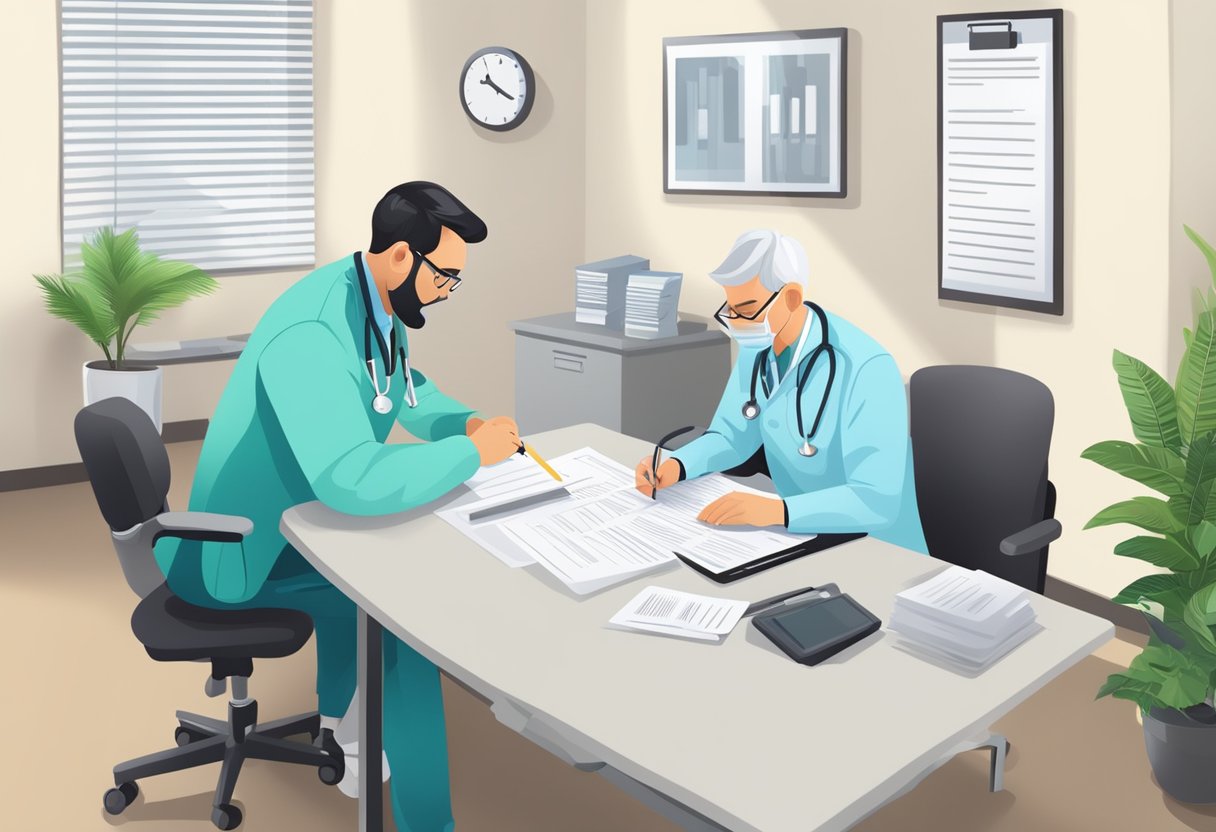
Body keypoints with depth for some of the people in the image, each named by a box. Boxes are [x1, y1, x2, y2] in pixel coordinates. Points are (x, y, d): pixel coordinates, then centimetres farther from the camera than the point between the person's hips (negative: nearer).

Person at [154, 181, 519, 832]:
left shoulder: (376, 304, -3)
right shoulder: (313, 335, -33)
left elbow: (409, 391, 16)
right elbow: (355, 482, -44)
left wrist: (467, 422, -5)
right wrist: (474, 452, -31)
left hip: (307, 515, 10)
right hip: (253, 553, -10)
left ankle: (341, 725, 34)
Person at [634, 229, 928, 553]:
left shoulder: (866, 369, -26)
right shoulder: (758, 347, -4)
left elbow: (878, 501, -30)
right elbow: (733, 435, 8)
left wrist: (774, 510, -40)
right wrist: (675, 467, -11)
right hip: (803, 534, 6)